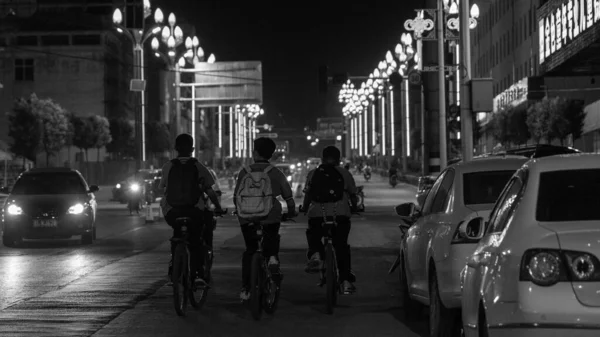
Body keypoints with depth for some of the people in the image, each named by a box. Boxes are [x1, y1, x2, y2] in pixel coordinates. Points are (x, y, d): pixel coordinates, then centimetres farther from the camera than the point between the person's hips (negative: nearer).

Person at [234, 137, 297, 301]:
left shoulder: (244, 172, 5)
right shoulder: (275, 173, 2)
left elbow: (236, 197, 9)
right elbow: (289, 197, 3)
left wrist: (240, 211, 27)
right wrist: (292, 212, 21)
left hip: (246, 218, 2)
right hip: (270, 217, -2)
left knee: (250, 250, 17)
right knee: (272, 238, 24)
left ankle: (245, 288, 13)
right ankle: (272, 257, -9)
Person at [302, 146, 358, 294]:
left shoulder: (313, 174, 10)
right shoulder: (345, 174, 10)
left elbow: (308, 194, 5)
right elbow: (352, 195, 13)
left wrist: (305, 208, 22)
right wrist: (353, 208, 32)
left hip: (317, 214, 0)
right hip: (341, 214, 0)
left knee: (313, 236, 23)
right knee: (341, 246, 8)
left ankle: (315, 254, -11)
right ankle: (346, 280, 1)